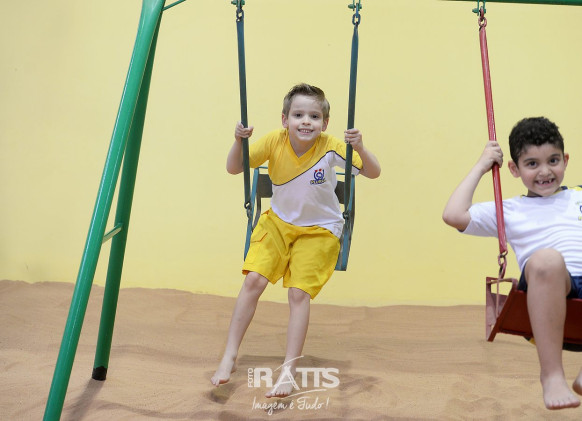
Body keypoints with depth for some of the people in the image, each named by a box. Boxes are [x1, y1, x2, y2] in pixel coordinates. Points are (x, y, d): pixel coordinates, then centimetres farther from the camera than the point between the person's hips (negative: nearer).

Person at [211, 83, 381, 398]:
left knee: (299, 291, -15)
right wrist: (239, 142, -29)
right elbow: (234, 168, -9)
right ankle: (230, 356, 1)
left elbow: (373, 173, -14)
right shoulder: (274, 141, -15)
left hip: (319, 229, -2)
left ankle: (288, 370, -4)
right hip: (278, 221, 2)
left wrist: (359, 148, -33)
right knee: (254, 279, -13)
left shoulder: (330, 147, -20)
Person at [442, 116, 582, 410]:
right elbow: (453, 215, 12)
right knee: (546, 258, -38)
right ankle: (551, 373, -29)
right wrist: (480, 167, 19)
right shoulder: (509, 211, 22)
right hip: (547, 285, -2)